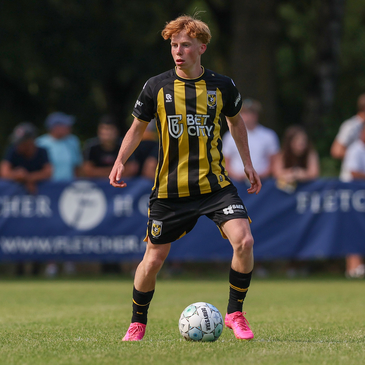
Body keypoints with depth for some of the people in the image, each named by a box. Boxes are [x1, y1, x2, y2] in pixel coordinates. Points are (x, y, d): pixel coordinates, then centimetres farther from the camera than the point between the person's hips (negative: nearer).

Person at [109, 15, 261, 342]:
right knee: (154, 258, 2)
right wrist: (120, 162, -5)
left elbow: (236, 121, 19)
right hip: (170, 189, 0)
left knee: (244, 241, -19)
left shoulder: (222, 86, -1)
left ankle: (235, 313, 1)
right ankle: (138, 323, 26)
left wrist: (248, 164, 17)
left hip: (215, 184, 0)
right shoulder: (157, 87, -3)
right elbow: (138, 127, 10)